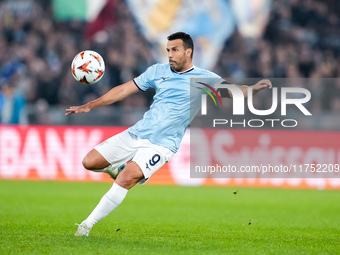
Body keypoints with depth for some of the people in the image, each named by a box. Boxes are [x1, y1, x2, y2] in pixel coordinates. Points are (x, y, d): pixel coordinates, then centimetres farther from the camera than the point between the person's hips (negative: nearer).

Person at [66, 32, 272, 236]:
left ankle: (88, 224, -18)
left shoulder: (204, 78, 0)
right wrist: (89, 106, 11)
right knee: (90, 162, -4)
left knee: (126, 179, -26)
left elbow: (232, 90, -8)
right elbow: (124, 90, 13)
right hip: (135, 134, 5)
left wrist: (252, 88, -31)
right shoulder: (158, 71, 9)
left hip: (161, 145, -5)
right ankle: (115, 167, 30)